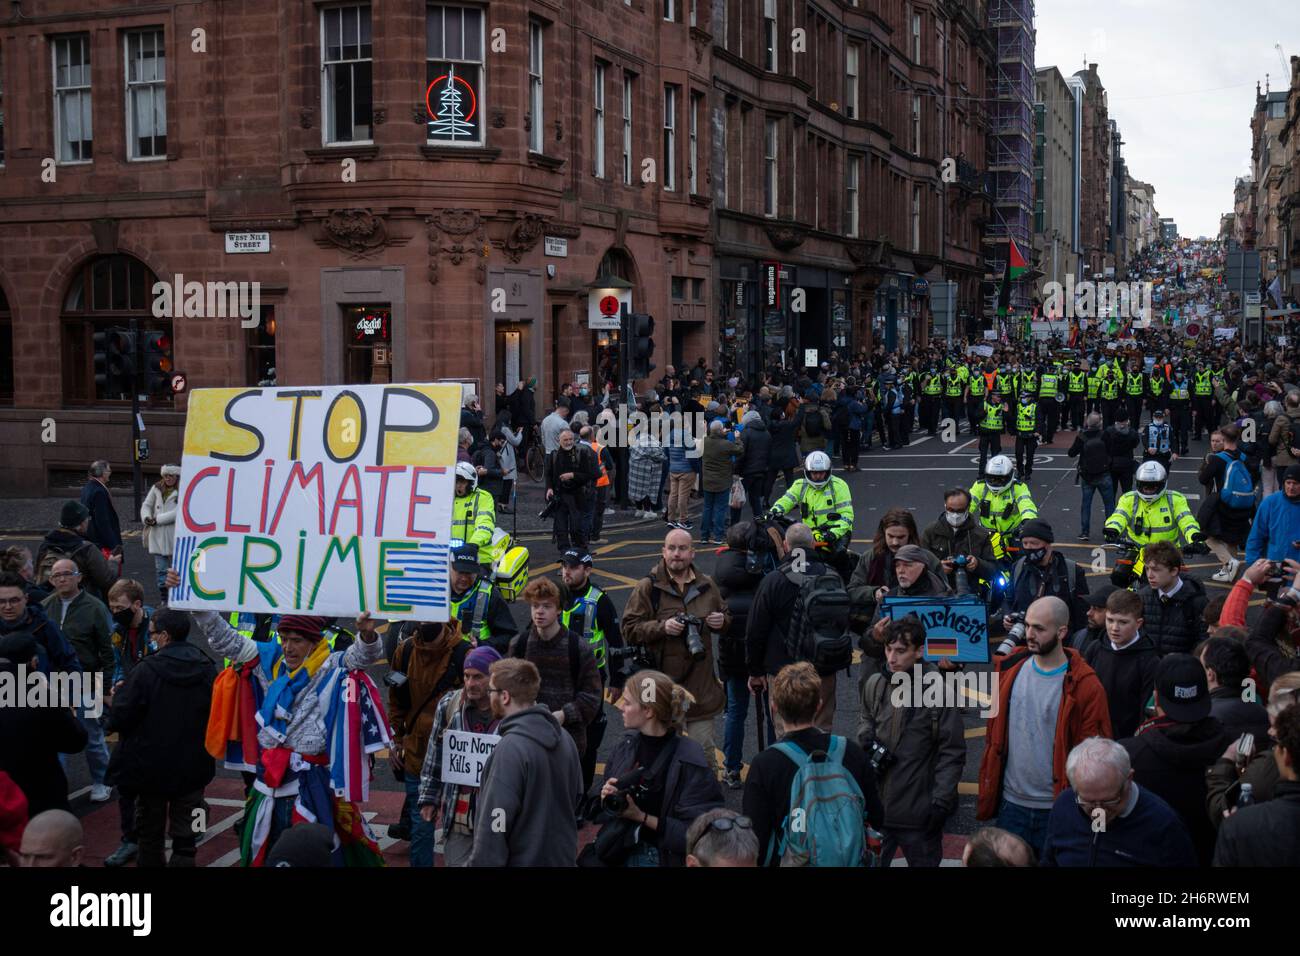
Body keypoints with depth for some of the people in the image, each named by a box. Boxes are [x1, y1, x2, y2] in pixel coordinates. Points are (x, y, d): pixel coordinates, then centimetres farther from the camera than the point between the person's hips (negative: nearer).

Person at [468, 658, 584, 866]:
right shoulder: (565, 738, 4)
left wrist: (479, 863, -17)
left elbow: (494, 825, -24)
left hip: (521, 859, -8)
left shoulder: (510, 749, -23)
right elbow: (576, 798, 14)